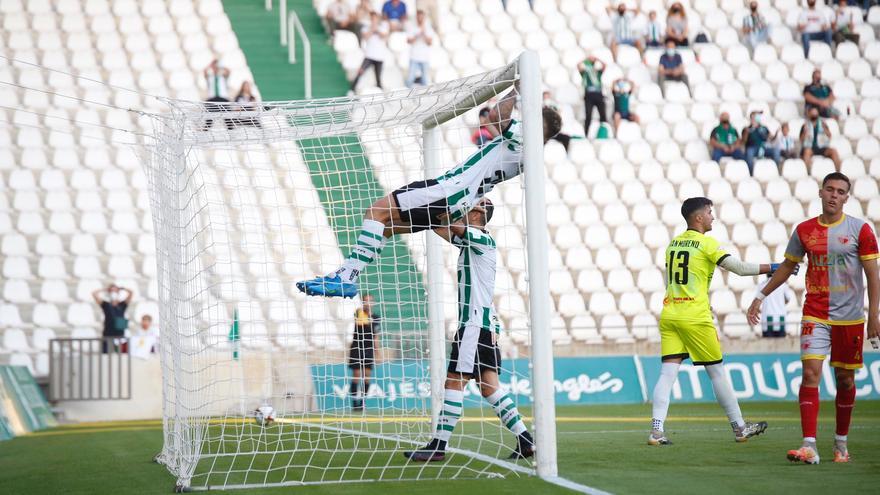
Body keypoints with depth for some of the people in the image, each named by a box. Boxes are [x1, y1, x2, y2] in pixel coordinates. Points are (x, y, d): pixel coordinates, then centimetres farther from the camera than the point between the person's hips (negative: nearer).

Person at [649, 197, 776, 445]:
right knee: (717, 371, 5)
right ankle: (739, 427, 15)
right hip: (695, 318, -5)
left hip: (669, 314, 6)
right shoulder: (706, 243, -6)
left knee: (668, 373, 0)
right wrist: (773, 268, -1)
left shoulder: (673, 243, 13)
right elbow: (739, 267, -10)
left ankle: (656, 430, -11)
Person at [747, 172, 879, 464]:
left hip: (850, 318, -1)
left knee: (845, 379, 7)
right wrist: (761, 296, 18)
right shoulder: (804, 230, 4)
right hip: (815, 316, 1)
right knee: (810, 373, -14)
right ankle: (809, 447, -18)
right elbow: (787, 267, 18)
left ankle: (841, 443, 25)